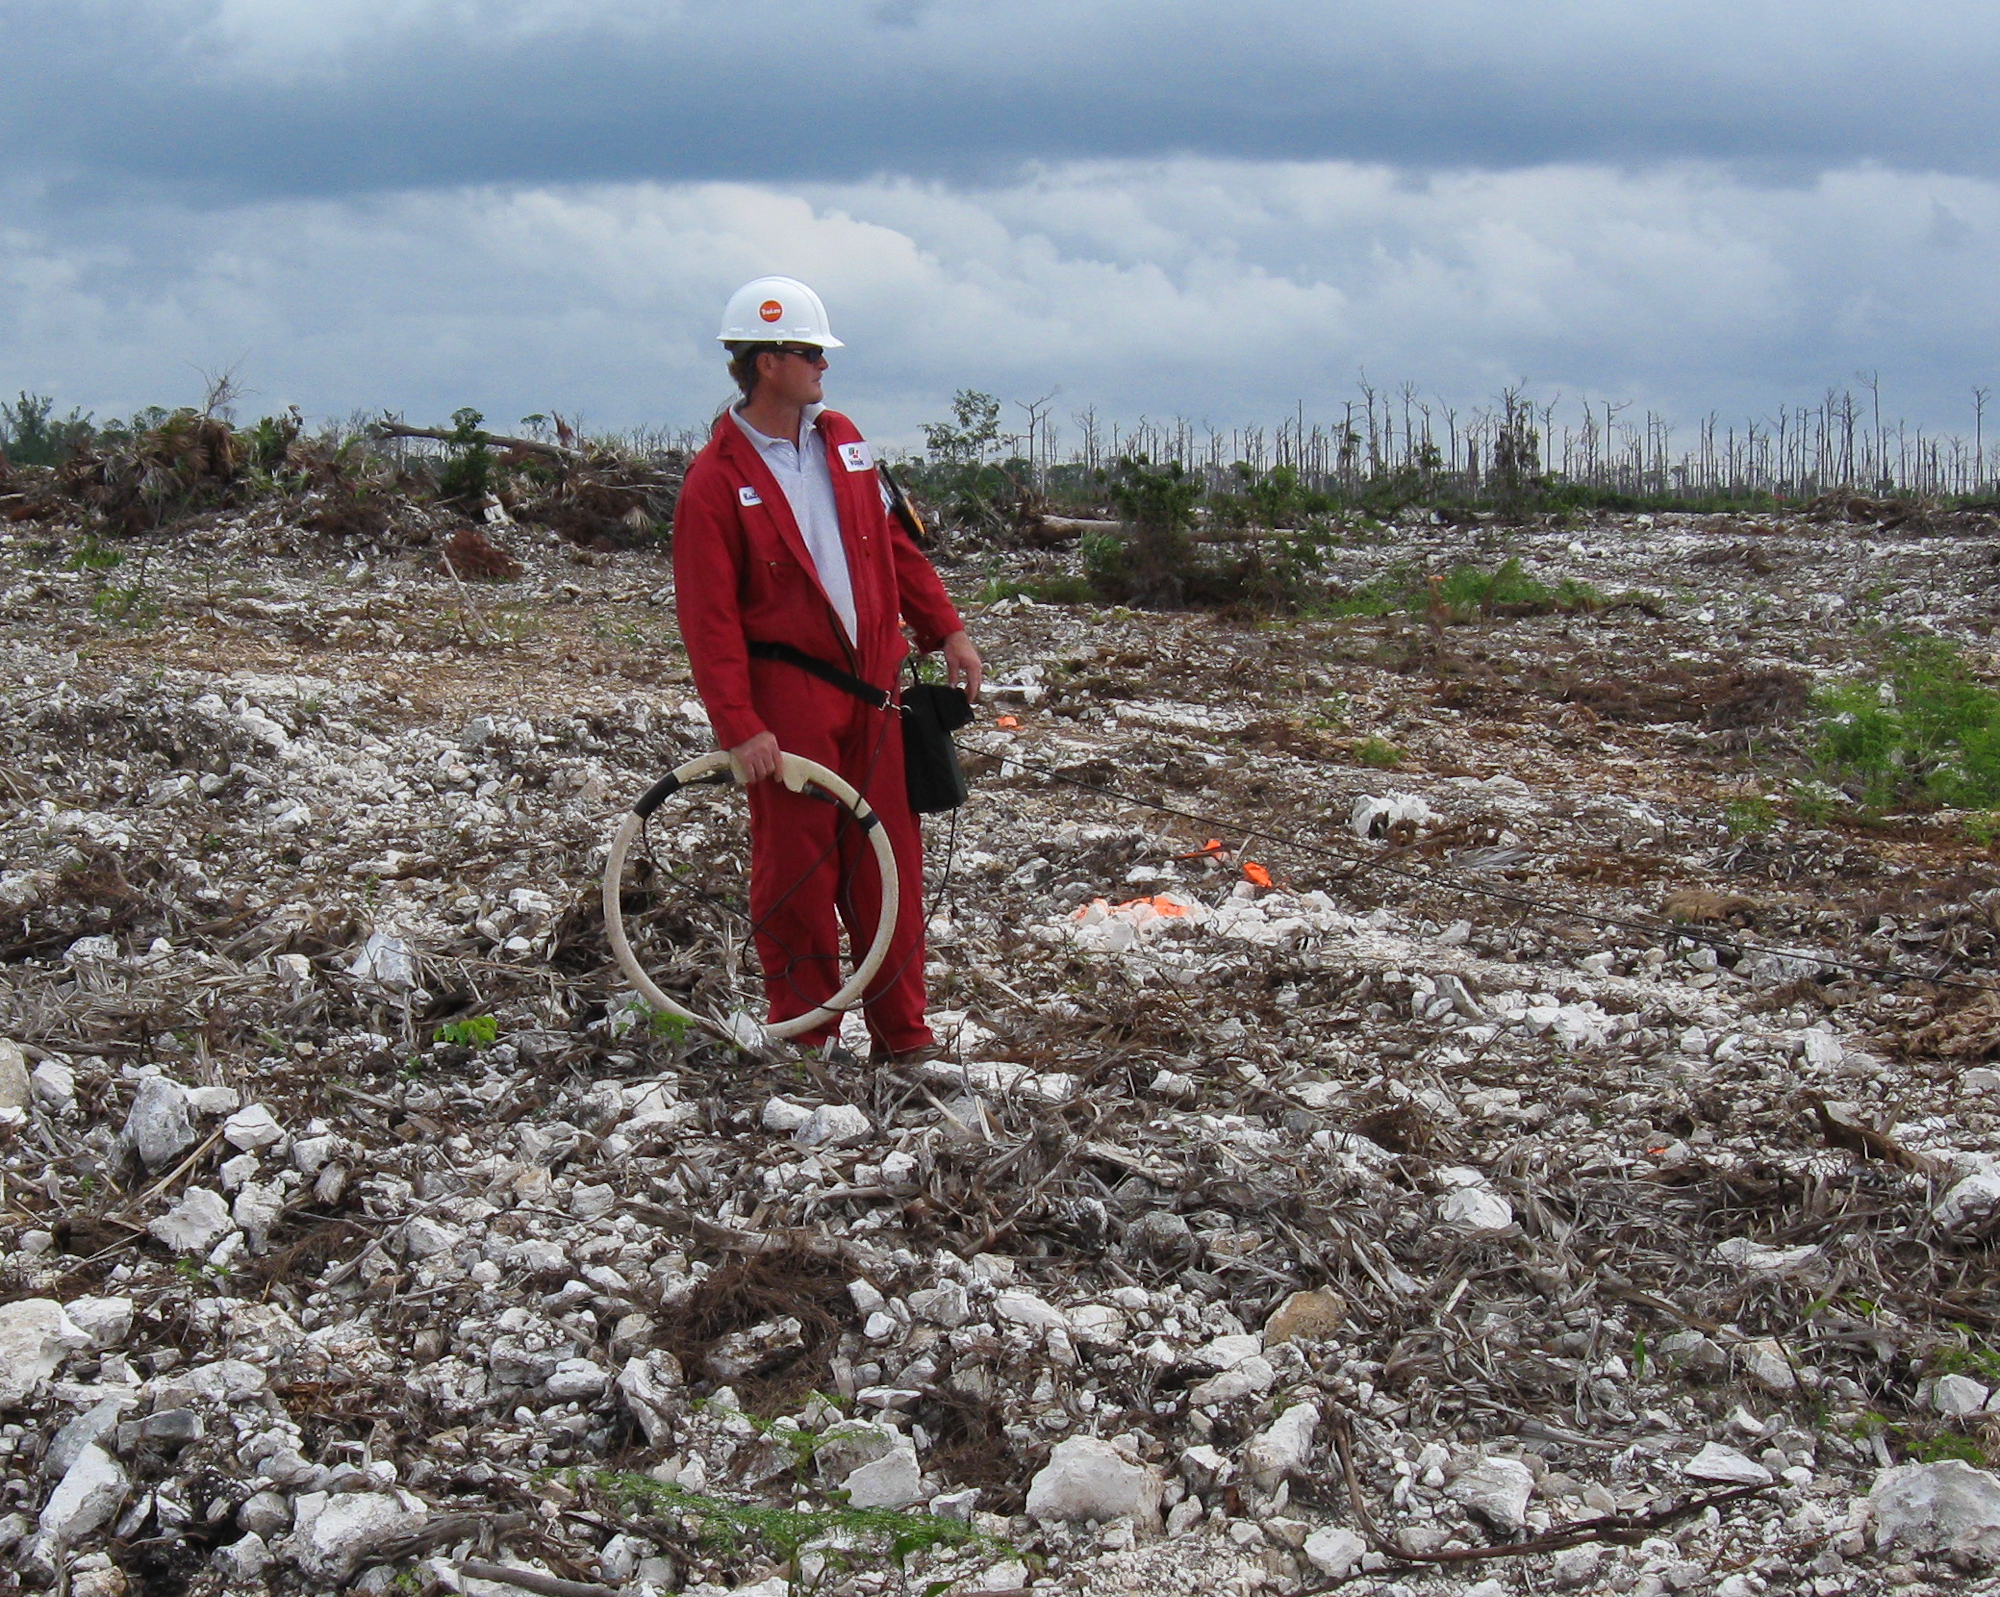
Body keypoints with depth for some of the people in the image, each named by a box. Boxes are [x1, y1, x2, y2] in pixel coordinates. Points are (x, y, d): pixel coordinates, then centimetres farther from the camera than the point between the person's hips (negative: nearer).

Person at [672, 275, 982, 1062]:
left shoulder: (844, 442, 11)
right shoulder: (716, 481, -8)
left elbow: (895, 545, 19)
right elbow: (708, 618, -12)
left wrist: (945, 630, 13)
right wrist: (739, 726, -18)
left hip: (871, 686, 6)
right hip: (787, 699, -5)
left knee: (889, 858, 7)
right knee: (796, 868, 3)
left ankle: (901, 1033, 16)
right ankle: (805, 1039, 14)